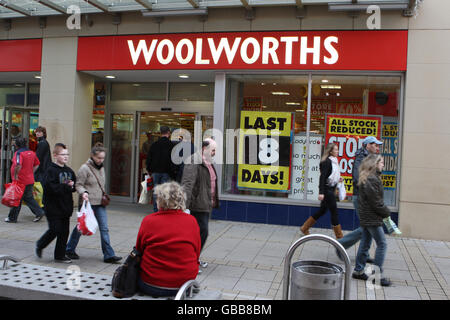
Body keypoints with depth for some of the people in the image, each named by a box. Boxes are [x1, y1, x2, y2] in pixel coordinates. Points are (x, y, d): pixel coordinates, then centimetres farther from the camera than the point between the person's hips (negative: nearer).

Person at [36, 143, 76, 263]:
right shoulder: (51, 170, -11)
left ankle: (60, 255, 19)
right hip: (53, 207, -6)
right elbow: (52, 188, -22)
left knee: (64, 231, 7)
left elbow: (75, 185, 14)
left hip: (66, 207, 7)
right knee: (55, 230, -3)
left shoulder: (69, 171, 11)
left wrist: (72, 185, -8)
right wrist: (67, 187, -17)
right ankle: (40, 245, 24)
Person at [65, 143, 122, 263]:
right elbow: (78, 184, -9)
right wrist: (83, 193, -26)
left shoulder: (101, 168, 13)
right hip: (88, 203, -6)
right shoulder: (85, 168, -10)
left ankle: (109, 255, 2)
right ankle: (69, 249, 29)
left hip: (99, 204, 6)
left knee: (104, 228, 1)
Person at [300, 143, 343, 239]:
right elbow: (322, 177, -21)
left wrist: (338, 179, 5)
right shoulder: (327, 162, -15)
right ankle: (339, 235, 8)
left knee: (322, 210, 15)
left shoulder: (334, 161, 12)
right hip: (327, 189, -10)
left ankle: (304, 228, 24)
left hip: (331, 189, 10)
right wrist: (321, 192, -26)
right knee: (334, 211, -2)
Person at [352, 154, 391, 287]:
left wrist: (384, 212, 9)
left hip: (366, 216, 10)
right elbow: (376, 202, -19)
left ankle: (358, 271, 22)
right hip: (372, 218, -10)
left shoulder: (367, 179, 13)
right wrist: (387, 213, -5)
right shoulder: (372, 180, -20)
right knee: (382, 244, -3)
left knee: (365, 243, 15)